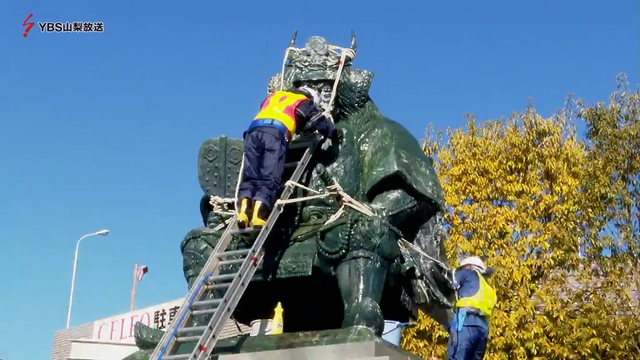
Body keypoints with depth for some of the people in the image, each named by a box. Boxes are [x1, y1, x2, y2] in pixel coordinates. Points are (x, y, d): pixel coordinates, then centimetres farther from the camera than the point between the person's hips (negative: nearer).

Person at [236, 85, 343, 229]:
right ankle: (258, 217, -25)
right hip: (276, 134, -4)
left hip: (254, 130, 4)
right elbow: (321, 122, 26)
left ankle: (243, 213, -18)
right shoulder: (304, 103, 25)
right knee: (269, 180, -9)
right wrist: (336, 134, 44)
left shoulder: (275, 95, 37)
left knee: (249, 177, 2)